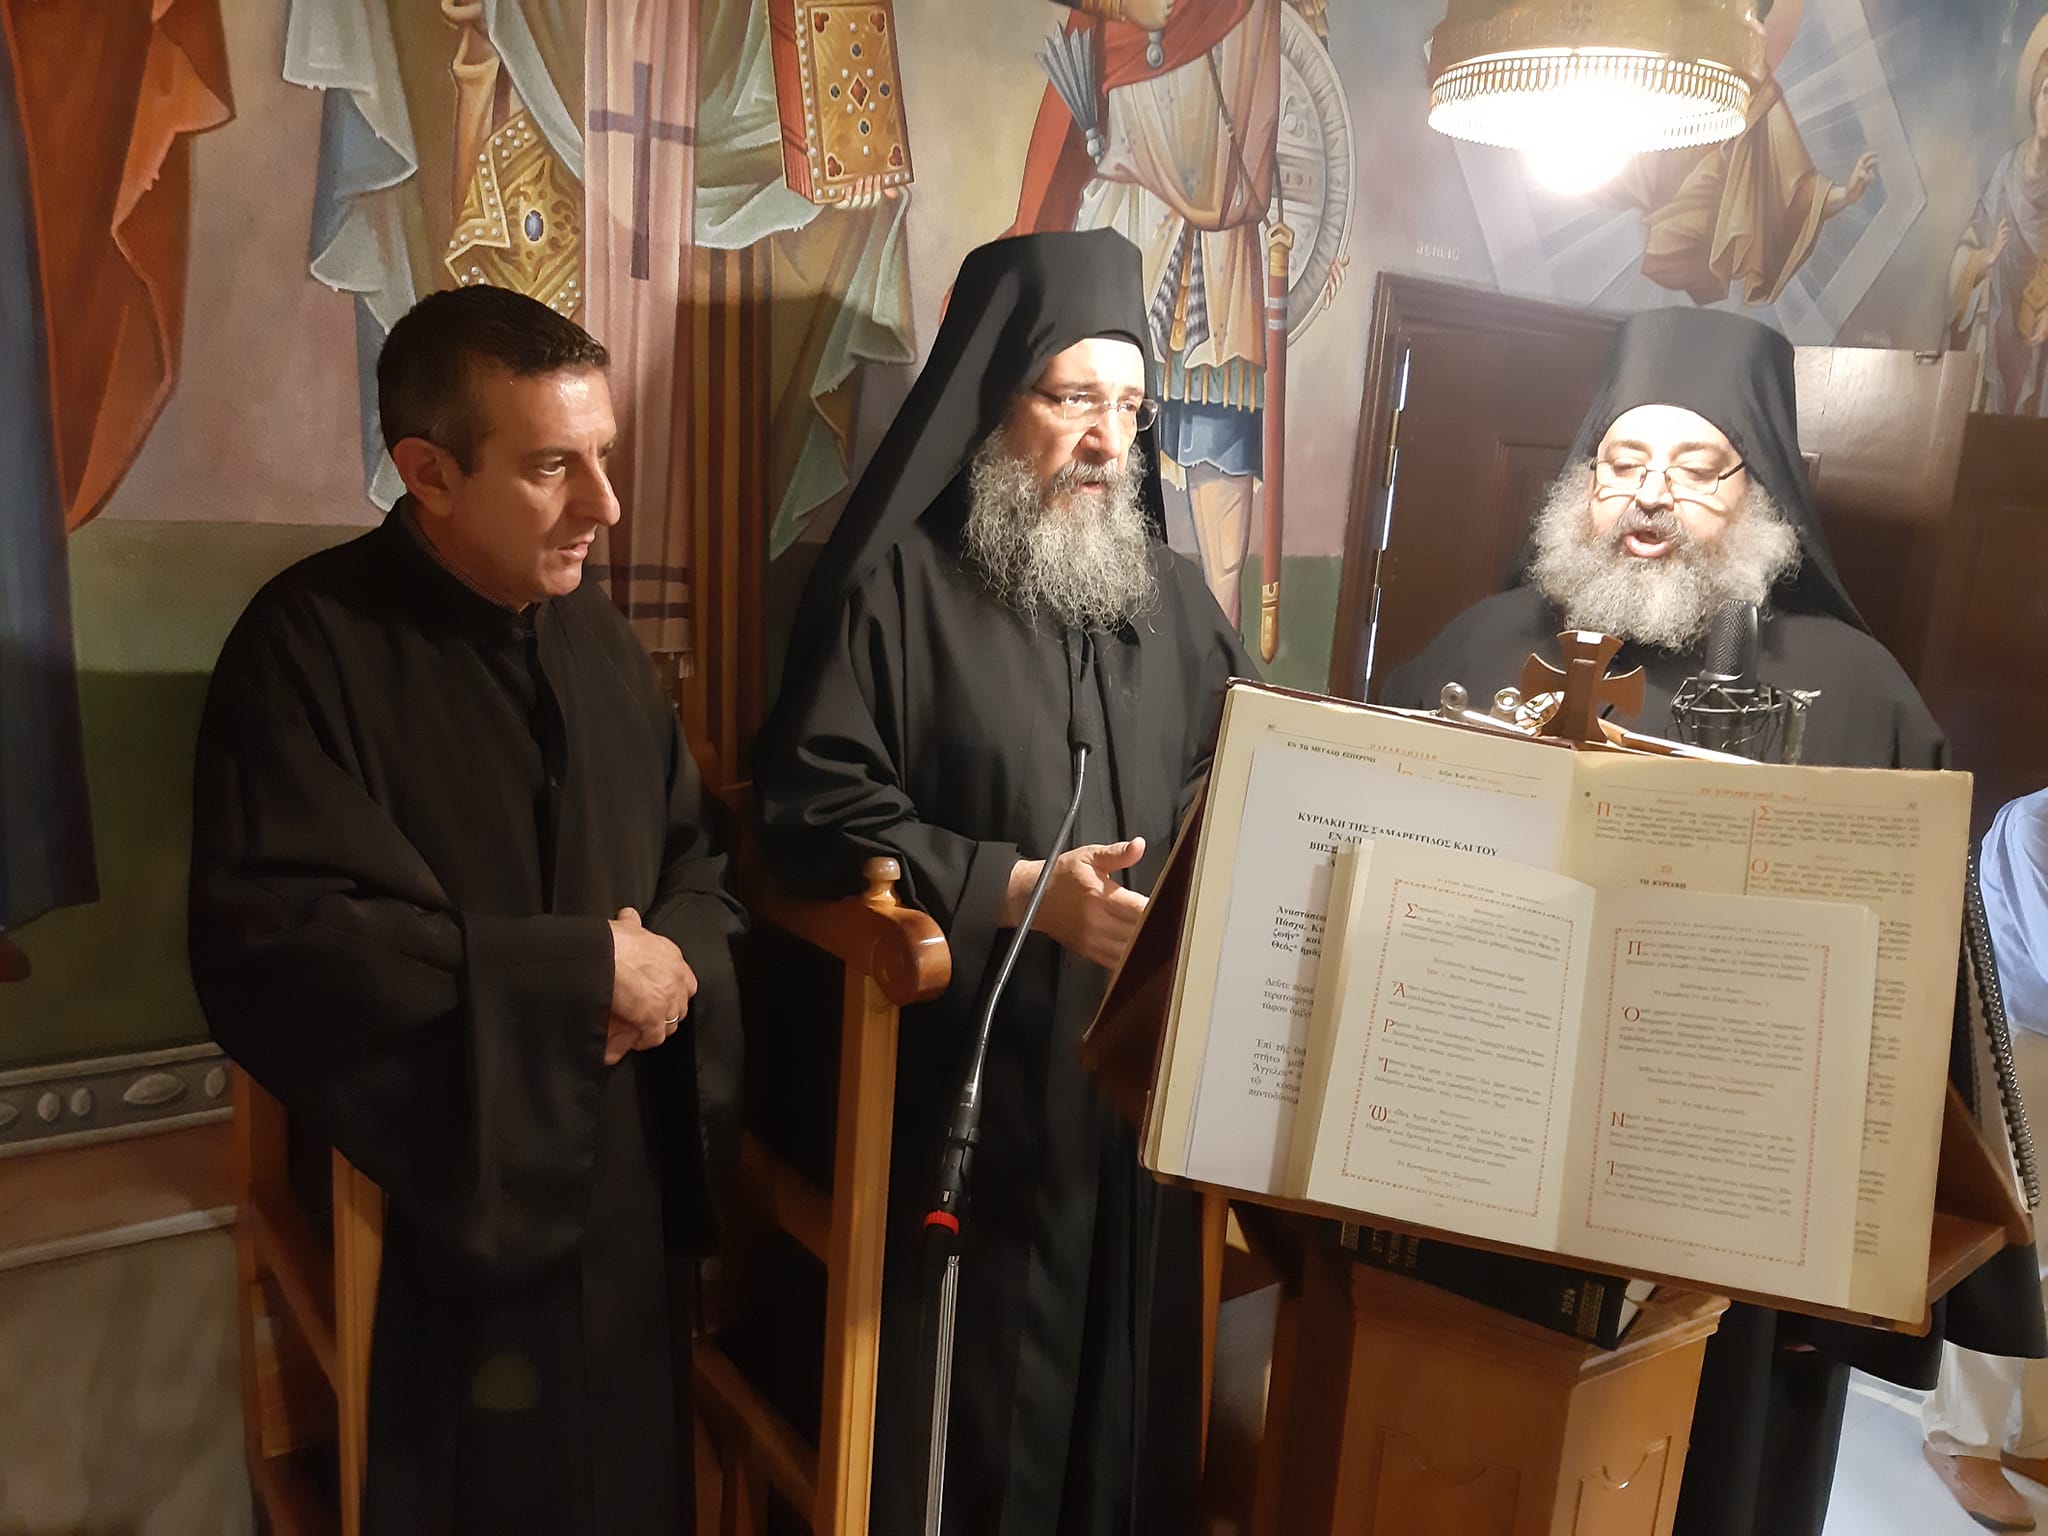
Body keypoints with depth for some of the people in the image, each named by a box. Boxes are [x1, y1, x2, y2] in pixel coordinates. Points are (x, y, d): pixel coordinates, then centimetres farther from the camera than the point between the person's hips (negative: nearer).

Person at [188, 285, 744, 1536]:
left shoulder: (592, 628, 6)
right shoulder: (309, 645, -14)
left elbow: (701, 854, 12)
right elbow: (267, 943, -24)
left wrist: (675, 962, -11)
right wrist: (579, 968, -22)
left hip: (622, 1182, 6)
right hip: (432, 1212, -5)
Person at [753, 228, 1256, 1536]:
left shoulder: (1172, 592, 13)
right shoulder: (899, 582, -5)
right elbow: (813, 808, -12)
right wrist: (1020, 891, -18)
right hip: (967, 1083, -4)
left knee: (1130, 1374, 16)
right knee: (972, 1392, 8)